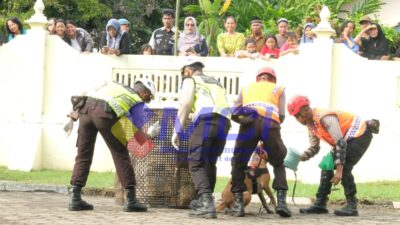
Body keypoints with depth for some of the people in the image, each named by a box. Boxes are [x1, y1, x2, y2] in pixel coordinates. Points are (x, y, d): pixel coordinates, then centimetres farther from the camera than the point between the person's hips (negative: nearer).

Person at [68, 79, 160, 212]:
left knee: (83, 155, 15)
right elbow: (139, 135, 21)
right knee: (120, 154, 10)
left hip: (85, 108, 5)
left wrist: (73, 116, 33)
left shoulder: (113, 85, 38)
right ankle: (130, 200, 11)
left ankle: (75, 198, 9)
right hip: (104, 113, -5)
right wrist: (149, 135, 42)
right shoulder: (138, 101, 23)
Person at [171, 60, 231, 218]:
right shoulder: (216, 83, 37)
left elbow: (185, 104, 3)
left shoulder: (191, 80, 17)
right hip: (224, 122, 6)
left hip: (206, 120, -6)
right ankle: (204, 201, 26)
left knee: (197, 163, -6)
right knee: (209, 163, 20)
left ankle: (206, 203, -22)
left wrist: (177, 131, 3)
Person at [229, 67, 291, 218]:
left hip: (249, 121, 0)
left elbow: (234, 114, 23)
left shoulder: (246, 88, 33)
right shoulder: (278, 89, 31)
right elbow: (281, 115, 18)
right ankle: (281, 202, 5)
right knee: (278, 164, 21)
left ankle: (238, 204, 6)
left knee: (238, 164, 18)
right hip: (270, 122, 0)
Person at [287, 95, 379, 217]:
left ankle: (351, 206, -18)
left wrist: (339, 170, -38)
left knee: (344, 168, -24)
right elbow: (314, 148, 10)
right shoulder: (310, 124, 1)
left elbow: (341, 143, -35)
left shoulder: (324, 118, -30)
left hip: (360, 135, -10)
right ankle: (320, 204, 8)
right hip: (348, 138, 10)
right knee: (327, 166, 4)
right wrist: (299, 157, -12)